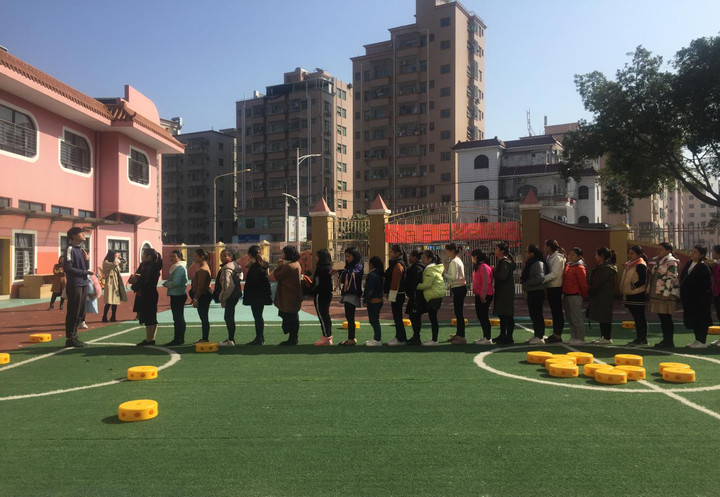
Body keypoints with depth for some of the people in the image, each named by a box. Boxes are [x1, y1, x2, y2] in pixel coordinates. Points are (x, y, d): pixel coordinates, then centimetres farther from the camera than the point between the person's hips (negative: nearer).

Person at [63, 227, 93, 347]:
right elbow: (67, 268, -17)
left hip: (83, 284, 8)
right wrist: (85, 272, -12)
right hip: (74, 285, -8)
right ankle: (70, 339, 4)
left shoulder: (81, 249, 16)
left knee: (80, 313, 11)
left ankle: (73, 336, 20)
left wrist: (86, 260, -2)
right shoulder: (70, 249, -9)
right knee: (73, 313, -3)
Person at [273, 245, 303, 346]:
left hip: (288, 298, -10)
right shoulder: (296, 264, 12)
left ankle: (292, 339, 1)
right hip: (295, 295, 10)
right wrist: (281, 265, 9)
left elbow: (277, 276, -12)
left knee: (289, 318, -4)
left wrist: (279, 265, -1)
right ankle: (293, 338, 28)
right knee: (294, 318, 18)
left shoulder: (288, 266, -20)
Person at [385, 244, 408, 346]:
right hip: (397, 295, 10)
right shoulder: (394, 264, 17)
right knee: (397, 317, 15)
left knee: (397, 317, -5)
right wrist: (390, 295, 22)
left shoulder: (398, 265, -16)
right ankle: (399, 337, 23)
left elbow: (395, 282, -21)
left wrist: (391, 296, -20)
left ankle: (401, 339, 0)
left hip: (397, 295, -10)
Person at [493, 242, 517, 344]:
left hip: (506, 292, -10)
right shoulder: (500, 261, 15)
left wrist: (493, 273, -10)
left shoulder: (505, 262, -15)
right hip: (501, 291, 10)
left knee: (508, 315, -5)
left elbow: (502, 276, -24)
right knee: (501, 314, 15)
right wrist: (494, 271, 4)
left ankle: (509, 337, 0)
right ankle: (503, 335, 24)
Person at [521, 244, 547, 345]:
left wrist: (526, 283, -18)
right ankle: (537, 335, 22)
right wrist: (523, 279, 4)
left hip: (537, 292, -10)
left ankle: (540, 337, -3)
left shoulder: (538, 263, -14)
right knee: (533, 314, 14)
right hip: (531, 292, 10)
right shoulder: (530, 263, 17)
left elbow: (540, 277, -25)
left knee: (537, 314, -7)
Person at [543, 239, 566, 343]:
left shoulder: (557, 258, -12)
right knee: (554, 311, 13)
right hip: (551, 287, 9)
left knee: (557, 312, -4)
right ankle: (555, 334, 19)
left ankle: (558, 335, -1)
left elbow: (554, 274, -20)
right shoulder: (550, 257, 15)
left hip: (555, 287, -9)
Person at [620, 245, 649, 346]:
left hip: (638, 295, -9)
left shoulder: (640, 265, -12)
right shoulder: (629, 265, 17)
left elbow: (642, 281, -19)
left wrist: (631, 287, -16)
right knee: (636, 318, 14)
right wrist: (625, 292, 12)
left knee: (640, 318, -4)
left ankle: (643, 339, 2)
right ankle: (639, 338, 21)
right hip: (631, 296, 9)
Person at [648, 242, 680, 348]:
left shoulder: (671, 262, -9)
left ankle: (669, 341, 1)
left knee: (666, 318, -5)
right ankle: (665, 339, 19)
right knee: (662, 318, 12)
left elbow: (672, 278, -16)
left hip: (665, 295, -9)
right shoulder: (656, 261, 19)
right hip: (656, 294, 9)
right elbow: (652, 275, 27)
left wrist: (666, 293, -20)